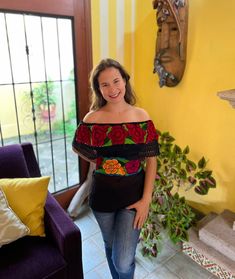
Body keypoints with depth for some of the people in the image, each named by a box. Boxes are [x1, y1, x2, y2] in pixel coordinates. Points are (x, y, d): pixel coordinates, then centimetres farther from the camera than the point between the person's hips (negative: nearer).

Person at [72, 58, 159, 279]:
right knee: (110, 246, 22)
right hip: (103, 193, 1)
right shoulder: (92, 119, -10)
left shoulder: (142, 117, -8)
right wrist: (102, 163, 3)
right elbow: (78, 148, 9)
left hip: (134, 194, 0)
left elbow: (151, 160, -5)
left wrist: (146, 199, -9)